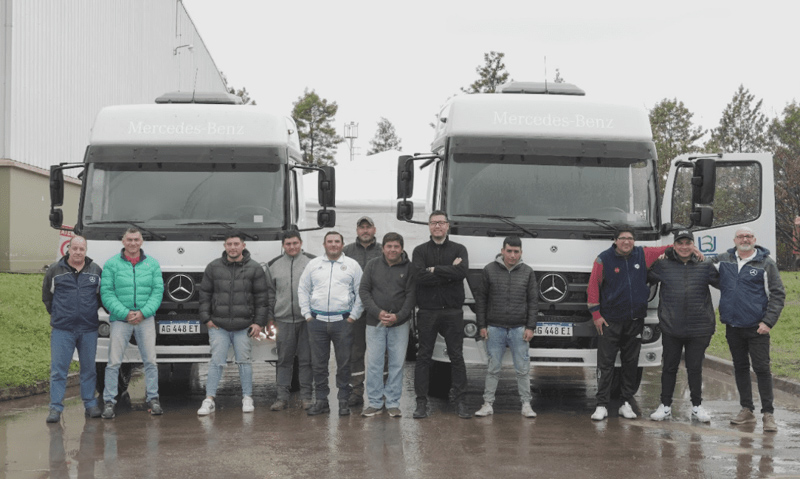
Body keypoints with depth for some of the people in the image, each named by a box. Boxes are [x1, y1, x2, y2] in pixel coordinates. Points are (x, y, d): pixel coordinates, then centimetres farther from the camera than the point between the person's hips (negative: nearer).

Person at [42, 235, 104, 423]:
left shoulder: (95, 270, 7)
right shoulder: (55, 270, 3)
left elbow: (102, 295, 17)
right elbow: (46, 296, 12)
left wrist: (92, 313, 11)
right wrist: (56, 314, 10)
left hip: (89, 329, 2)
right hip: (62, 330, -2)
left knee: (89, 369, 8)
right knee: (58, 370, -4)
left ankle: (90, 404, 18)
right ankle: (55, 408, -1)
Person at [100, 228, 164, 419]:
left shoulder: (152, 264, 8)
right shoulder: (111, 264, 2)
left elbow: (158, 291, 4)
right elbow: (106, 293, -4)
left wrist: (143, 312, -10)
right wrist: (125, 313, -13)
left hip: (146, 319, 2)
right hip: (120, 319, -2)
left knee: (150, 361, 3)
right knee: (113, 362, -4)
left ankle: (153, 399, 13)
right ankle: (109, 402, 2)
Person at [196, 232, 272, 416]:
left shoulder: (254, 269, 2)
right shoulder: (214, 267, 6)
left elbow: (262, 297, 2)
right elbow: (204, 294, 9)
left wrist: (259, 322, -3)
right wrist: (206, 318, 1)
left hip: (243, 326, 0)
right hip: (218, 326, 0)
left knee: (244, 361, 5)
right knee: (216, 362, -4)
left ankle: (247, 398, 15)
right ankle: (209, 401, -4)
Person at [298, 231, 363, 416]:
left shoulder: (352, 265, 6)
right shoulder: (313, 264, 12)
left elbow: (361, 293, 4)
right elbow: (303, 290, 14)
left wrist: (353, 316, -3)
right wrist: (307, 314, 5)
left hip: (342, 321, -2)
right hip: (317, 321, 2)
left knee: (344, 363, -1)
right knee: (318, 364, 4)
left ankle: (343, 401, 6)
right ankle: (321, 400, 11)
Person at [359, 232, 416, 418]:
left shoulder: (408, 268, 1)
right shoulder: (373, 265, 5)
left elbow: (411, 295, -2)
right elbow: (364, 291, 2)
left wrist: (398, 316, -14)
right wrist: (378, 312, -10)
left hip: (399, 324, -1)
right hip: (375, 323, 1)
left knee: (397, 364, 2)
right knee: (374, 363, 0)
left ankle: (393, 403, 11)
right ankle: (375, 403, 9)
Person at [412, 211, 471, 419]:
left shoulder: (458, 249, 9)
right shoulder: (420, 251, 7)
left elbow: (462, 272, -13)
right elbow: (419, 277, -11)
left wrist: (434, 270, -11)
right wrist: (449, 272, -11)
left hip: (453, 312, 0)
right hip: (427, 312, 0)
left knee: (457, 357, 2)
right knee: (423, 357, 2)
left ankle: (460, 402, 8)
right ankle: (421, 402, 7)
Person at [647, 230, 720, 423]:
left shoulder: (705, 267, 5)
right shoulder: (663, 266, 3)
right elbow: (645, 278, 14)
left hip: (699, 329, 0)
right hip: (670, 328, 0)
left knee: (695, 367, 8)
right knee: (669, 367, 8)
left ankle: (697, 406, 20)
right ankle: (665, 406, 19)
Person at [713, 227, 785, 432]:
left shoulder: (766, 264, -2)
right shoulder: (723, 260, 8)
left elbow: (778, 294, -3)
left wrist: (768, 321, -12)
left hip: (756, 328, -4)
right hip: (733, 326, 4)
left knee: (762, 368, -6)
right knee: (740, 367, 11)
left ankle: (768, 414, -1)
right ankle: (746, 410, 20)